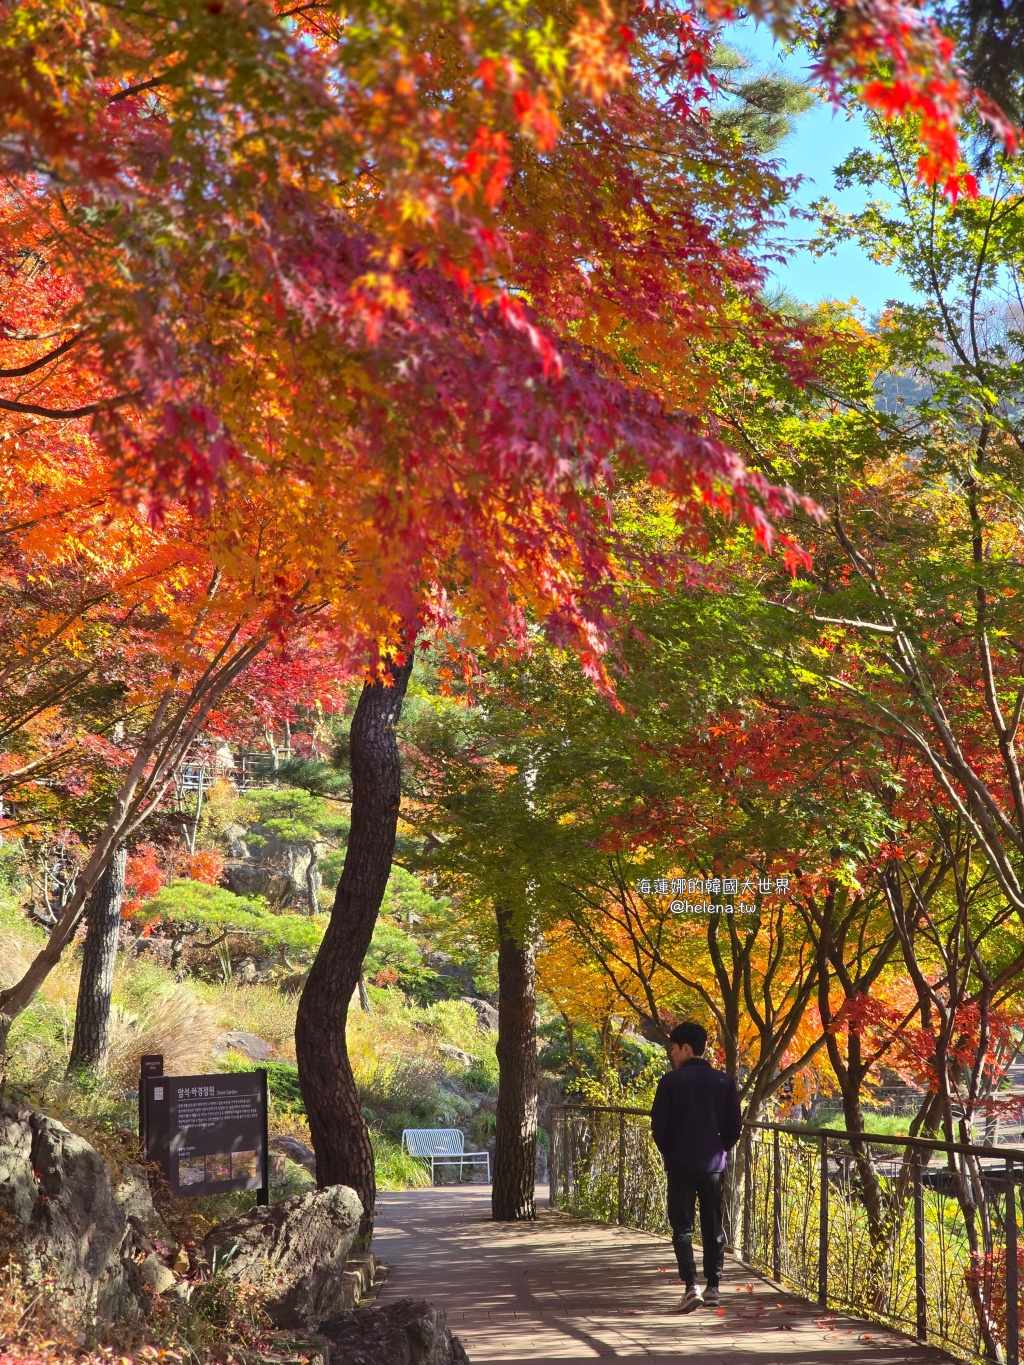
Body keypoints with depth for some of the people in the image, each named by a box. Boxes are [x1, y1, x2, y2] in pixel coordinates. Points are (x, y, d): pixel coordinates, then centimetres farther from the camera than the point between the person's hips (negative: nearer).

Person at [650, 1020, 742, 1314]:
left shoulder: (671, 1081, -8)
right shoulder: (724, 1081, 1)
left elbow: (659, 1125, -7)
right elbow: (734, 1126, 1)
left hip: (680, 1165, -3)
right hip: (714, 1165, 3)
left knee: (682, 1226, 2)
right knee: (713, 1226, 12)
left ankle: (691, 1286, -10)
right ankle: (713, 1287, 12)